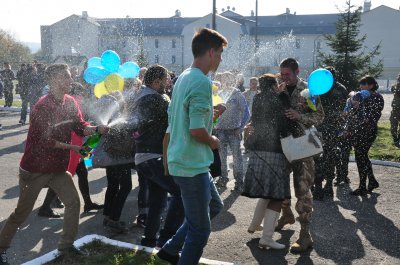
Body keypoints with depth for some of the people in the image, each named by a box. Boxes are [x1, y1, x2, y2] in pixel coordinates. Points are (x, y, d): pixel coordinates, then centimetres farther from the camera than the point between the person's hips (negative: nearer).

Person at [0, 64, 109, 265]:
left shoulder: (70, 102, 1)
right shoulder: (43, 106, -21)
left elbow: (81, 127, -2)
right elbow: (45, 140, -23)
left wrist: (97, 129, -21)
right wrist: (71, 147, -19)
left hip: (58, 167, 7)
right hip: (35, 168, -7)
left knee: (73, 202, 6)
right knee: (22, 212, 4)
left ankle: (66, 245, 20)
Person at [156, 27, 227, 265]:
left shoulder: (183, 78, 11)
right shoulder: (202, 81, -19)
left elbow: (172, 125, 16)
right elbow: (196, 130, -28)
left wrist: (167, 159, 23)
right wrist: (213, 141, -7)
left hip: (180, 161, 10)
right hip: (193, 165, -10)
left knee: (215, 205, 25)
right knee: (200, 229, 4)